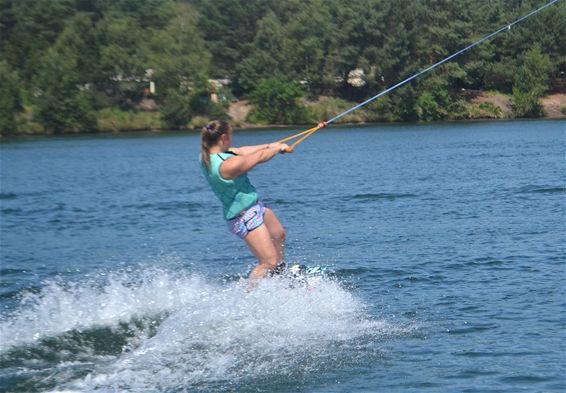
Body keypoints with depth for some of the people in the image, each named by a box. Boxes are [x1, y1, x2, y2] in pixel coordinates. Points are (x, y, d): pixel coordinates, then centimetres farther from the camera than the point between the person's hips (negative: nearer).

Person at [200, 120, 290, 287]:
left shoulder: (207, 155, -4)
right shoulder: (229, 165, -32)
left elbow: (241, 151, 9)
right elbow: (260, 157, -17)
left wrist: (269, 146, 17)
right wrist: (278, 148, 3)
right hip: (244, 216, -11)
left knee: (279, 236, 30)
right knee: (269, 262, -7)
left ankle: (280, 271, 51)